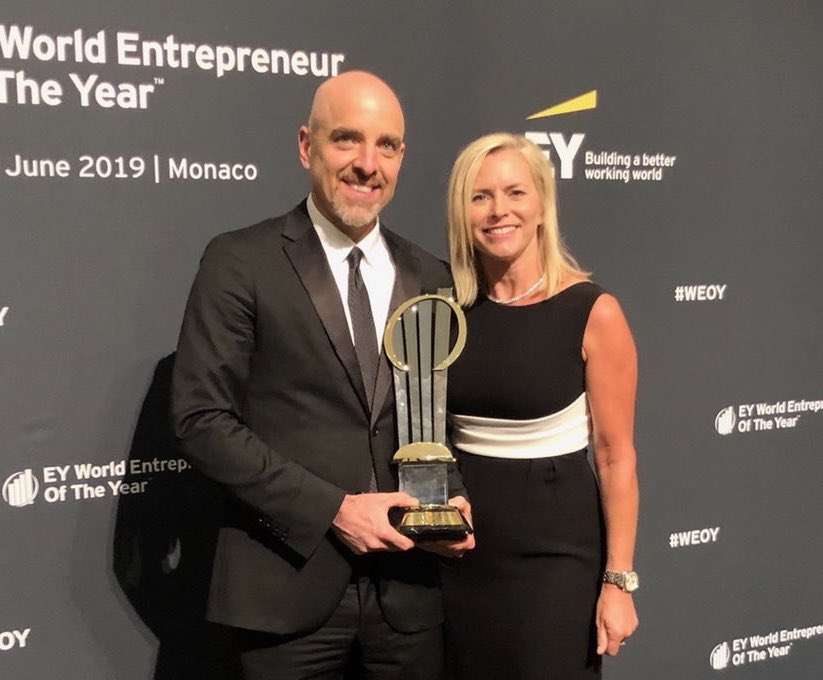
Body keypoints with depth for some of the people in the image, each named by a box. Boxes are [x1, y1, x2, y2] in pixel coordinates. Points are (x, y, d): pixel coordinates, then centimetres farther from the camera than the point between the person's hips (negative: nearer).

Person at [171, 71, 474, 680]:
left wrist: (452, 497, -4)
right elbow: (203, 419, -10)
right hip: (288, 588, -3)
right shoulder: (240, 262, -6)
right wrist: (334, 509, -14)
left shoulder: (430, 278, 8)